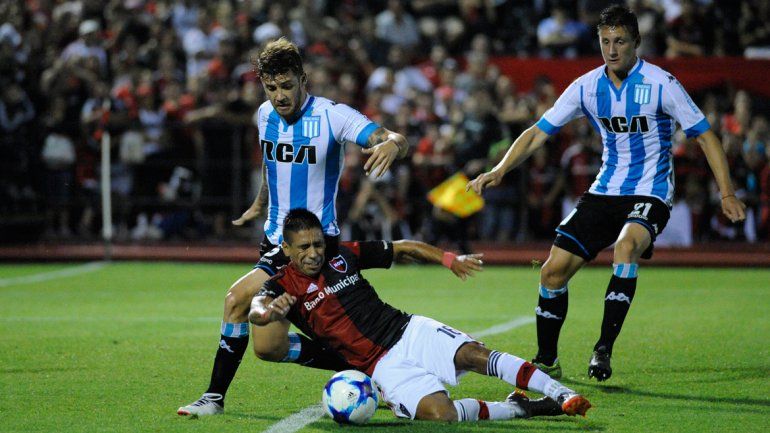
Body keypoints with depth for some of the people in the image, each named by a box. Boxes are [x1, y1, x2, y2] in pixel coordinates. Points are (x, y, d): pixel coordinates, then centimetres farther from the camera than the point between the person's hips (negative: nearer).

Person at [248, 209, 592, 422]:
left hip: (407, 330, 3)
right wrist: (269, 311, -47)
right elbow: (255, 311, -23)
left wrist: (449, 259, 2)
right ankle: (517, 410, -10)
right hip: (381, 364, -3)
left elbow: (403, 249, 16)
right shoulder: (283, 287, -1)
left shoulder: (343, 255, 8)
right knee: (438, 413, -29)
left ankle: (559, 394, -23)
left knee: (471, 353, -26)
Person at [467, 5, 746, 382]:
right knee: (554, 270, -4)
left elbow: (704, 135, -6)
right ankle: (546, 361, 14)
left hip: (650, 193, -5)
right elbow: (539, 132, 5)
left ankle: (604, 349, -31)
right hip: (605, 192, 5)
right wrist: (499, 171, -8)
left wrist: (726, 193, -13)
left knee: (626, 245, -36)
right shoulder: (587, 87, 0)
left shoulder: (661, 84, -11)